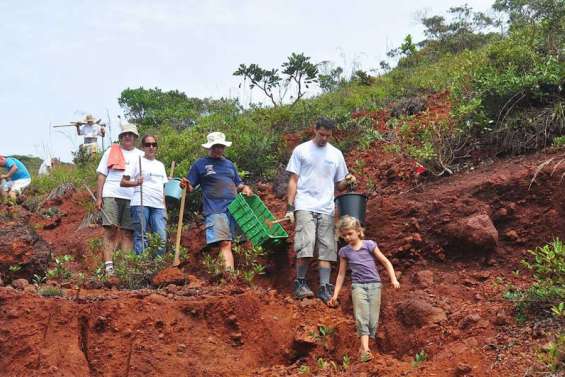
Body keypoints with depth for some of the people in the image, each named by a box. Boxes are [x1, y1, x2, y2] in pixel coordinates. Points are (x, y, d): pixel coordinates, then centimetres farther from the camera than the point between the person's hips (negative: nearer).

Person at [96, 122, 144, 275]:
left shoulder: (140, 155, 15)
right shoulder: (111, 152, 13)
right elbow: (101, 175, 10)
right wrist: (99, 197, 1)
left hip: (132, 198, 1)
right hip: (111, 195, -1)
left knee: (127, 232, -1)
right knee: (110, 229, -7)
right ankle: (108, 265, -7)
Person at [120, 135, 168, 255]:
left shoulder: (160, 165, 22)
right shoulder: (137, 162, 7)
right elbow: (123, 182, 1)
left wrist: (165, 206, 12)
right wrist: (136, 183, -18)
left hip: (158, 206, 4)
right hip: (141, 204, -4)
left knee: (162, 238, -4)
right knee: (141, 236, -5)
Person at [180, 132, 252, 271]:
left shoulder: (229, 164, 22)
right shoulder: (200, 164, 8)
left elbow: (238, 184, 28)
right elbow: (190, 187, 5)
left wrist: (244, 187, 5)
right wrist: (185, 185, -19)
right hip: (215, 209, -5)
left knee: (228, 243, 3)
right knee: (225, 244, -17)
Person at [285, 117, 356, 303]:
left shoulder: (336, 154, 14)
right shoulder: (301, 150, 6)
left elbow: (338, 185, 17)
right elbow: (293, 180, 5)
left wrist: (348, 181, -6)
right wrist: (290, 207, -3)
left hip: (327, 209, 3)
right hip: (305, 206, -3)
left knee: (327, 249, 0)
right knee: (305, 247, -13)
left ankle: (325, 288, 4)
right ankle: (300, 283, 3)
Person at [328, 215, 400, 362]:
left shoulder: (369, 245, 3)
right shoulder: (344, 251, 8)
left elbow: (386, 262, 6)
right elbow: (341, 274, 15)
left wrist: (393, 279, -6)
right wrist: (335, 294, 12)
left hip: (374, 284, 0)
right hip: (358, 285, 0)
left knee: (373, 319, -3)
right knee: (361, 316, -18)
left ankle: (363, 348, 8)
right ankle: (365, 348, -26)